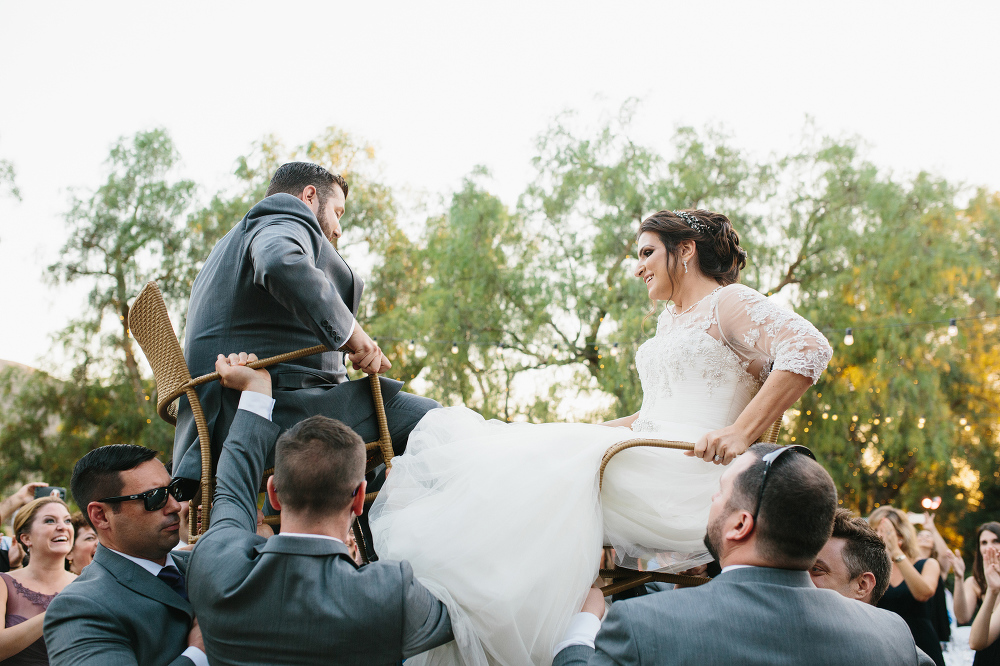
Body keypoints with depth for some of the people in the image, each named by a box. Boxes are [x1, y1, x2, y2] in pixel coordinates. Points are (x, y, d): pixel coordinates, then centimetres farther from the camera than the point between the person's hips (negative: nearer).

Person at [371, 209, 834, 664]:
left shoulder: (730, 302, -2)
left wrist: (740, 434, -24)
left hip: (692, 475, -9)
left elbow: (809, 348, -19)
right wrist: (587, 434, 17)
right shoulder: (669, 322, 26)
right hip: (652, 468, 9)